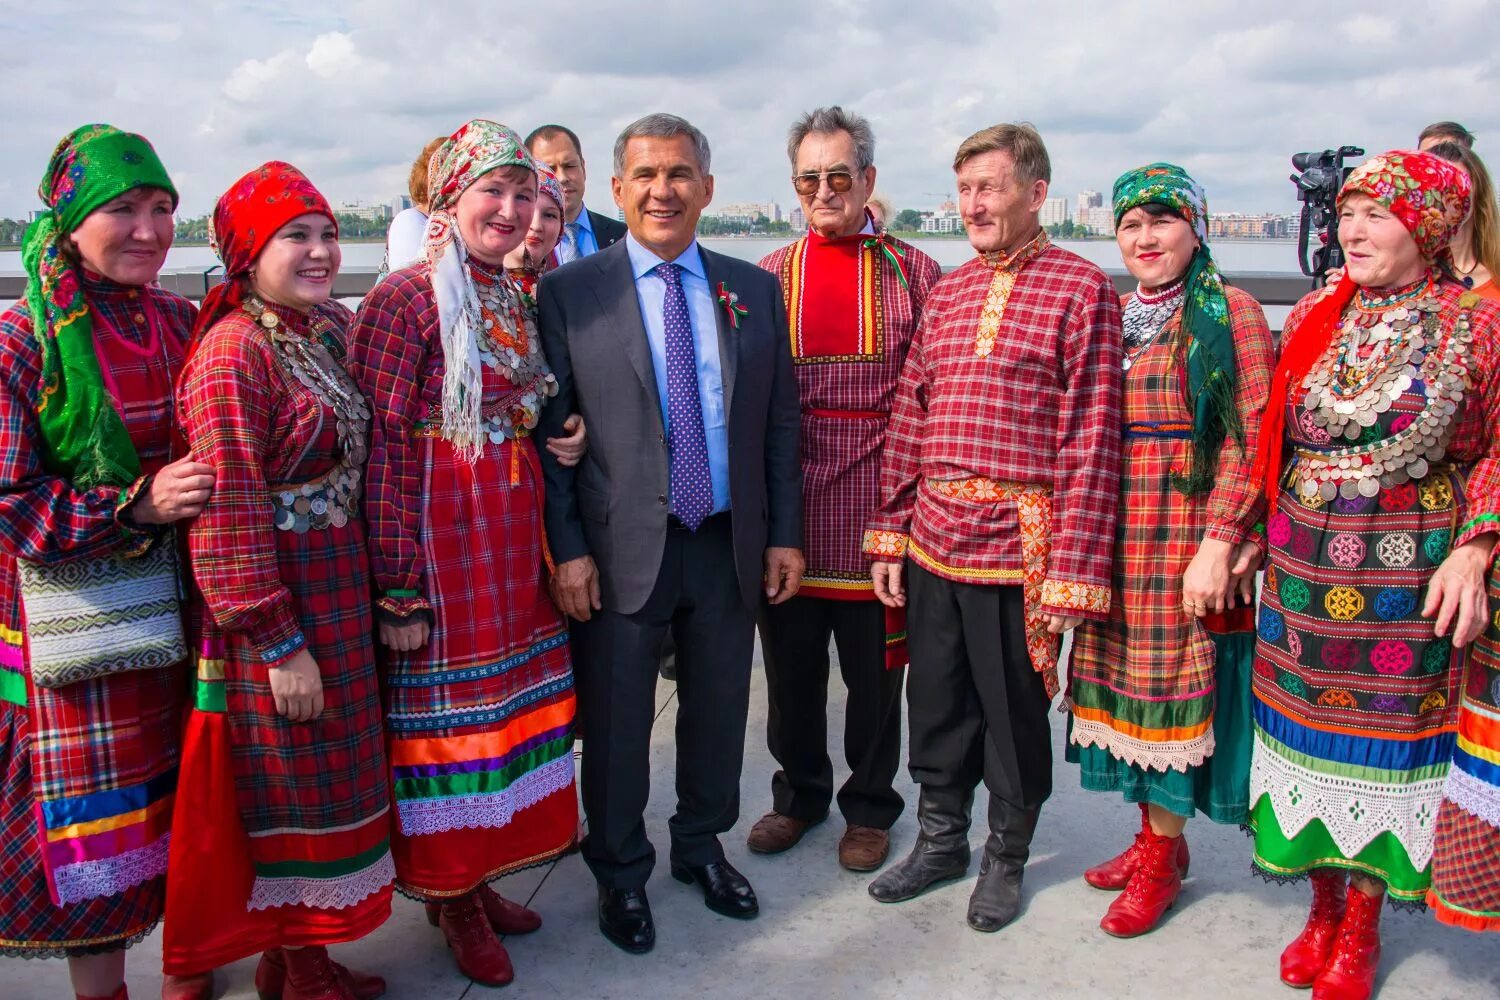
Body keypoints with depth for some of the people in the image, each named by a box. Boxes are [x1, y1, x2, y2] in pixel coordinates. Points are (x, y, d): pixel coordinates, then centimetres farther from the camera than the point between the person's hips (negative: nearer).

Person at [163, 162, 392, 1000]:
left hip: (345, 592, 8)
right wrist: (279, 645, -19)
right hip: (278, 606, -8)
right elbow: (229, 514, -20)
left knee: (330, 775, 17)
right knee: (294, 784, 6)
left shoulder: (335, 326, 7)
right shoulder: (233, 353, -17)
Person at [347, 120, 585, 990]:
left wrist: (561, 443, 4)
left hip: (516, 541, 8)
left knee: (510, 705, 15)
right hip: (442, 545, -7)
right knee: (446, 715, 5)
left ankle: (479, 880, 34)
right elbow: (382, 451, -16)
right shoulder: (407, 298, -12)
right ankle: (452, 899, 26)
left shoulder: (518, 301, 10)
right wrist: (399, 588, -18)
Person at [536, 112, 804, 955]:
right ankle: (621, 872, 32)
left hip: (730, 545, 3)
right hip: (620, 550, -3)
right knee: (616, 722, 10)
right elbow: (551, 431, -4)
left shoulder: (753, 289, 6)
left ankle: (702, 846, 40)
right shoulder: (571, 292, -3)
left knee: (719, 710, 16)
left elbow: (780, 421, 7)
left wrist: (784, 533, 4)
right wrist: (568, 548, -9)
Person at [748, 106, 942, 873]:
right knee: (791, 664, 14)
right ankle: (800, 793, 34)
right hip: (787, 507, 2)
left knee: (876, 667, 10)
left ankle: (870, 807, 29)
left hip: (877, 508, -2)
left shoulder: (913, 273, 2)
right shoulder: (770, 277, 7)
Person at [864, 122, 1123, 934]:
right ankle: (940, 838, 36)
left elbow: (1091, 437, -10)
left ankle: (1006, 857, 32)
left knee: (1014, 708, 10)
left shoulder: (1080, 288, -5)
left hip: (1018, 542, -5)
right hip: (933, 535, 5)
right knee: (935, 700, 15)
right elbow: (907, 419, 11)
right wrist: (889, 534, 7)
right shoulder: (945, 293, 12)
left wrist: (1071, 569, -13)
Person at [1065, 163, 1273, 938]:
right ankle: (1154, 833, 28)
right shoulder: (1112, 317, 12)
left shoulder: (1230, 312, -5)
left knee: (1173, 687, 2)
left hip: (1188, 533, -5)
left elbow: (1249, 441, -10)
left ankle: (1163, 859, 17)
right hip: (1115, 533, 6)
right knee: (1126, 682, 11)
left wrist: (1218, 543, -16)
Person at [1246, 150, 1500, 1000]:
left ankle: (1361, 930, 25)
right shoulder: (1314, 319, 6)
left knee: (1383, 736, 6)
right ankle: (1324, 909, 30)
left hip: (1408, 579, -3)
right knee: (1309, 726, 10)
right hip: (1304, 576, 3)